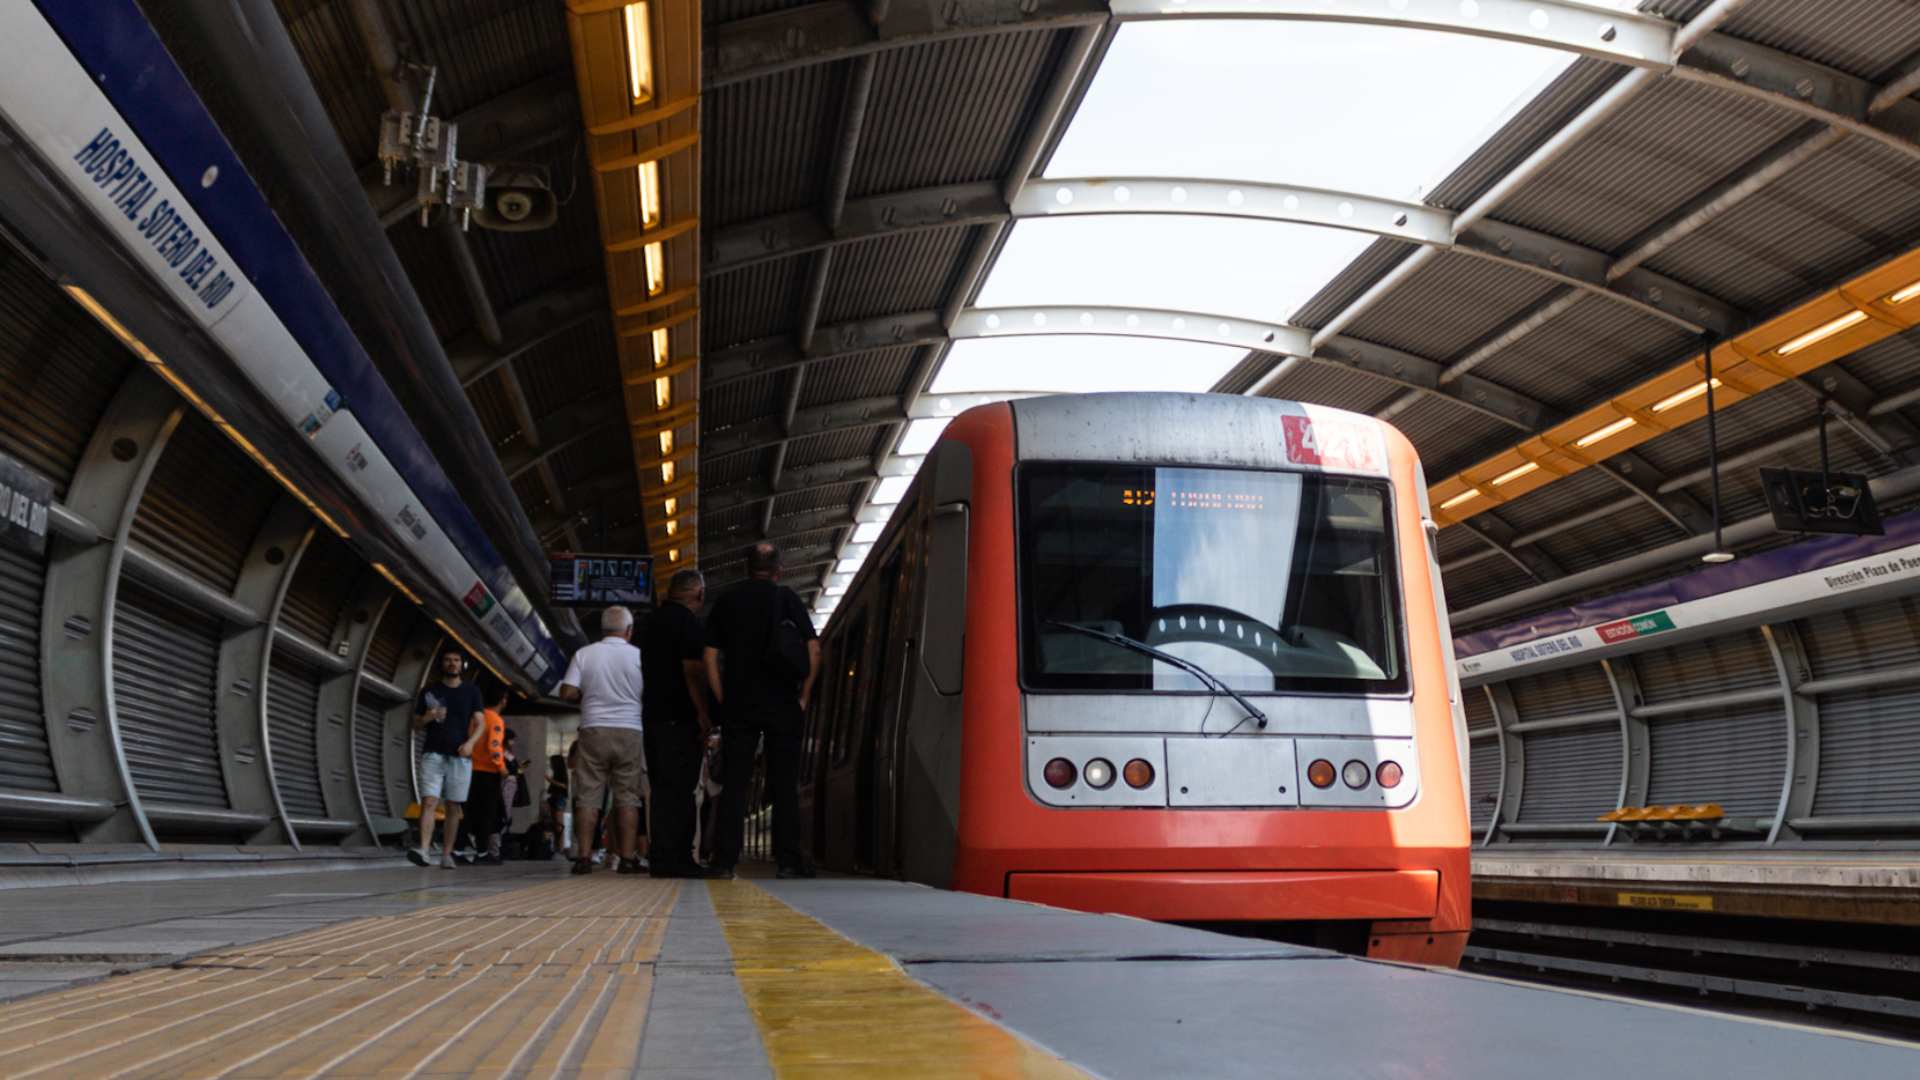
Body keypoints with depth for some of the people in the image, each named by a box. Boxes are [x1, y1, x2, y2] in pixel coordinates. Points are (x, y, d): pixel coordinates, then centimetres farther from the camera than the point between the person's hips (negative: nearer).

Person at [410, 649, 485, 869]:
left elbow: (480, 723, 4)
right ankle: (423, 850, -26)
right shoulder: (429, 692, 11)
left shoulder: (471, 691, 10)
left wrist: (470, 742, -15)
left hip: (459, 756, 0)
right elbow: (416, 725, 13)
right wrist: (427, 717, -10)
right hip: (432, 754, 0)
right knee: (428, 802, -15)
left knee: (453, 807, 0)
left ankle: (446, 854, 4)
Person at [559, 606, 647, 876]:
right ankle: (627, 858, 0)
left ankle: (584, 857, -1)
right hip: (629, 732, -1)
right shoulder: (638, 656, 1)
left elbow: (567, 692, -2)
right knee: (627, 797, 3)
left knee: (588, 796, 3)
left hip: (593, 730, 1)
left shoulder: (585, 654, 3)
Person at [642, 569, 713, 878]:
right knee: (678, 788, -7)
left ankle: (662, 856, 12)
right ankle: (673, 858, -9)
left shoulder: (652, 621, 18)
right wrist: (703, 714, -15)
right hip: (680, 719, -8)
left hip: (653, 715, 8)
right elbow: (693, 670, -17)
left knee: (662, 788, 10)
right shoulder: (687, 622, -9)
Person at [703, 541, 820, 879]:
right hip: (782, 705, -1)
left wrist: (723, 700, 6)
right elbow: (814, 650, -5)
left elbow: (709, 656, 3)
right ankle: (788, 860, 2)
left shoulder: (726, 602, 8)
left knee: (733, 785, 4)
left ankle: (725, 861, 0)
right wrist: (804, 696, 1)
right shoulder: (787, 598, 2)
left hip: (738, 705, 2)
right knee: (784, 784, 3)